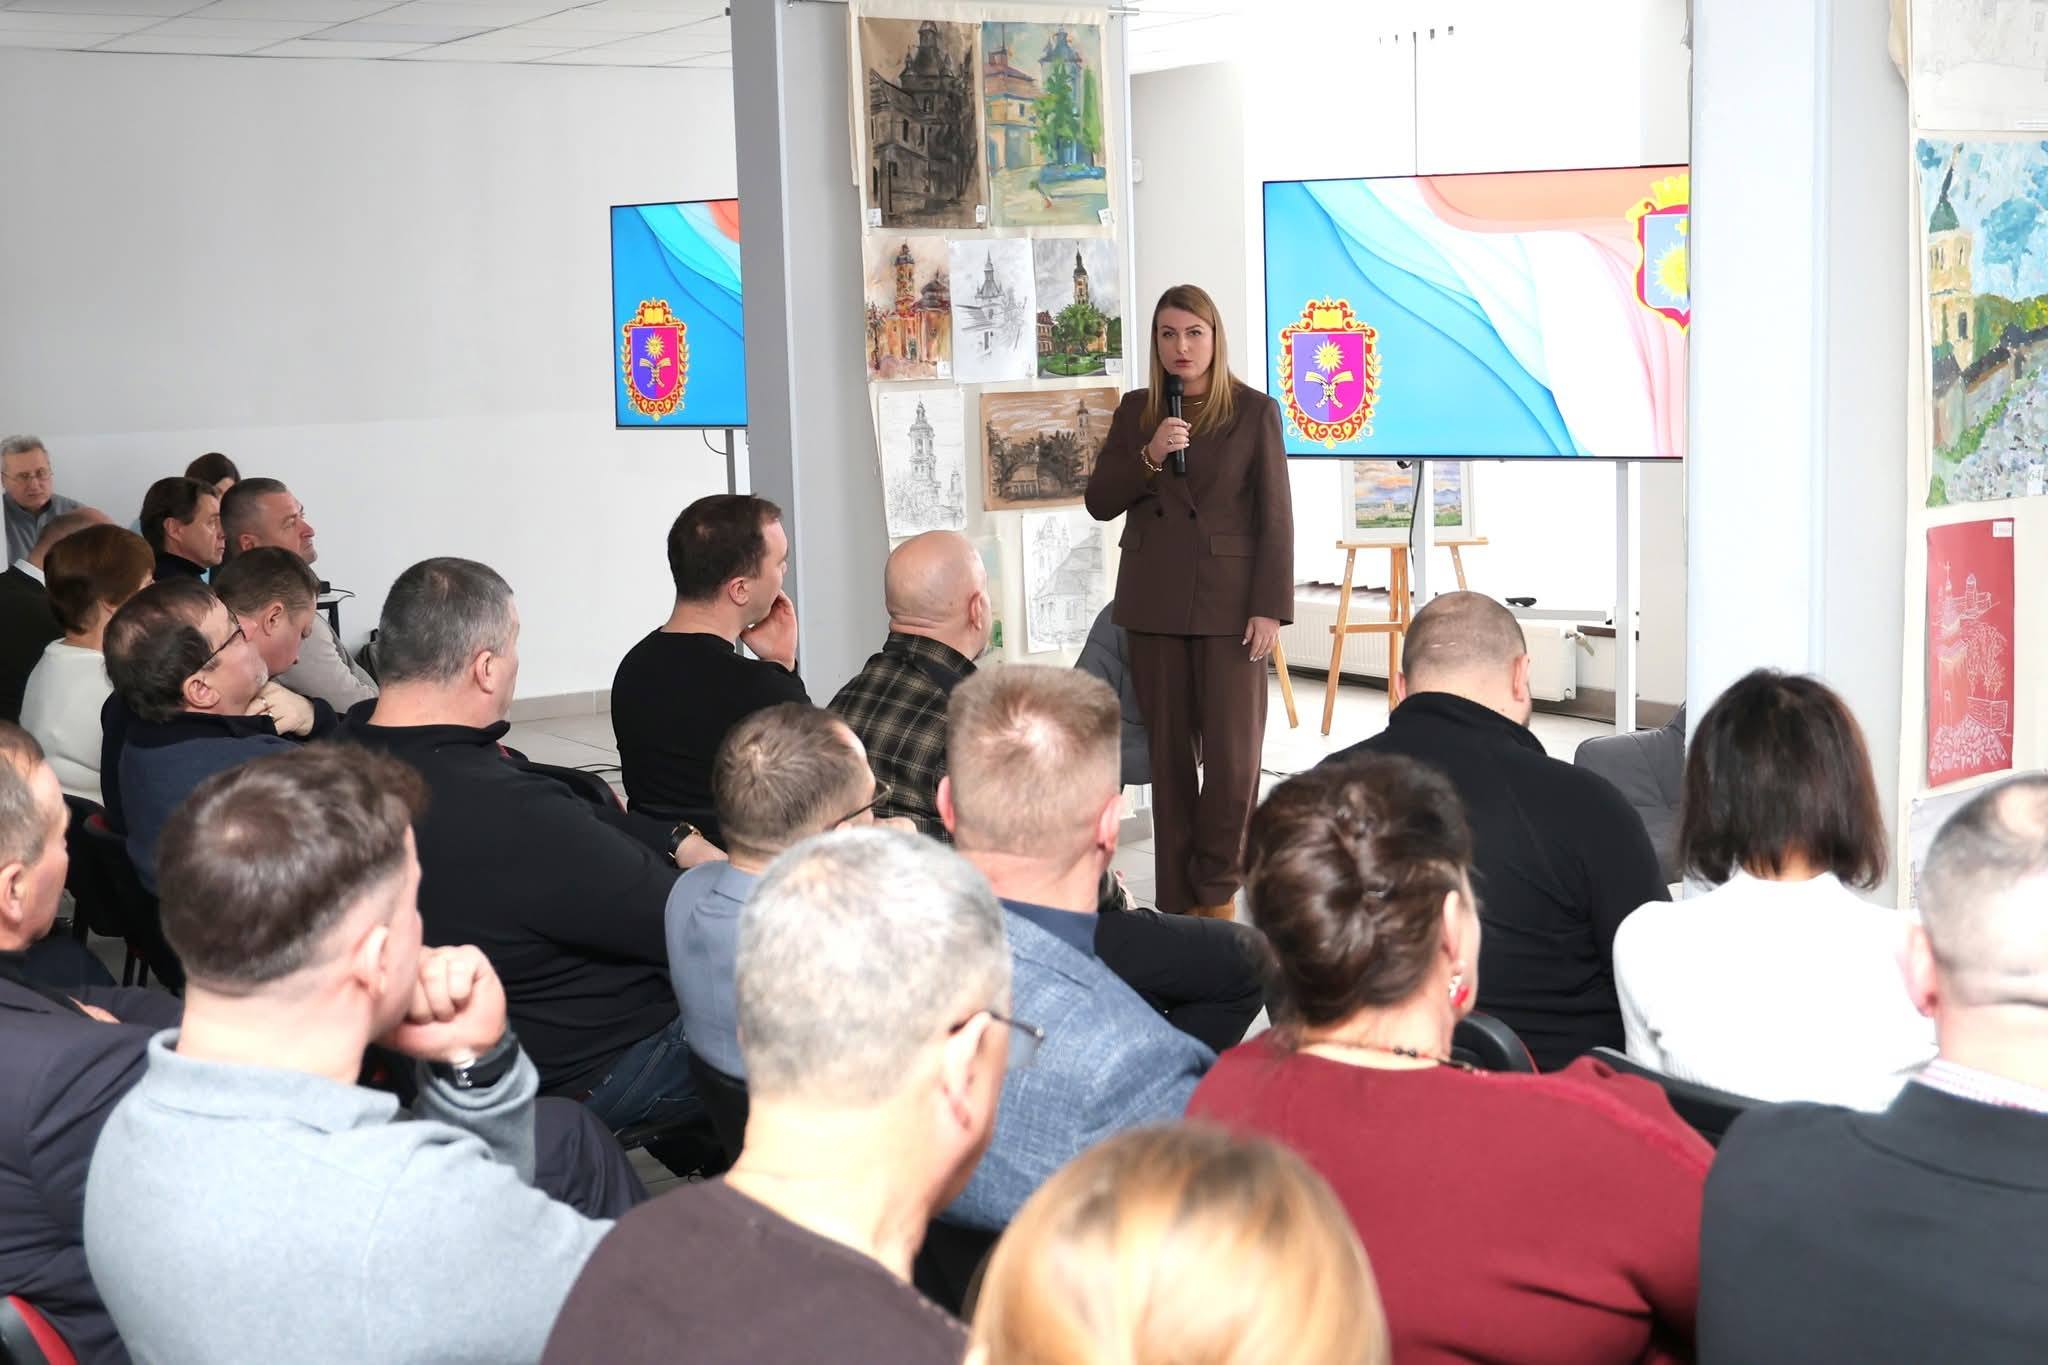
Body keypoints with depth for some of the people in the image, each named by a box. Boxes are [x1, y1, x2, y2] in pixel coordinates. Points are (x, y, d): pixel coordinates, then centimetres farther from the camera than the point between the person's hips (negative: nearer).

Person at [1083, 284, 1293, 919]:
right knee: (1169, 754, 6)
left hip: (1228, 601, -3)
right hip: (1154, 603, 3)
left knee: (1233, 752, -6)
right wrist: (1149, 457, -9)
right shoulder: (1136, 411, 10)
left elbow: (1275, 516, -2)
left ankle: (1218, 890, 12)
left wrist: (1270, 607, -9)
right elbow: (1099, 502, 8)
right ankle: (1180, 903, 13)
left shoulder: (1254, 411, 1)